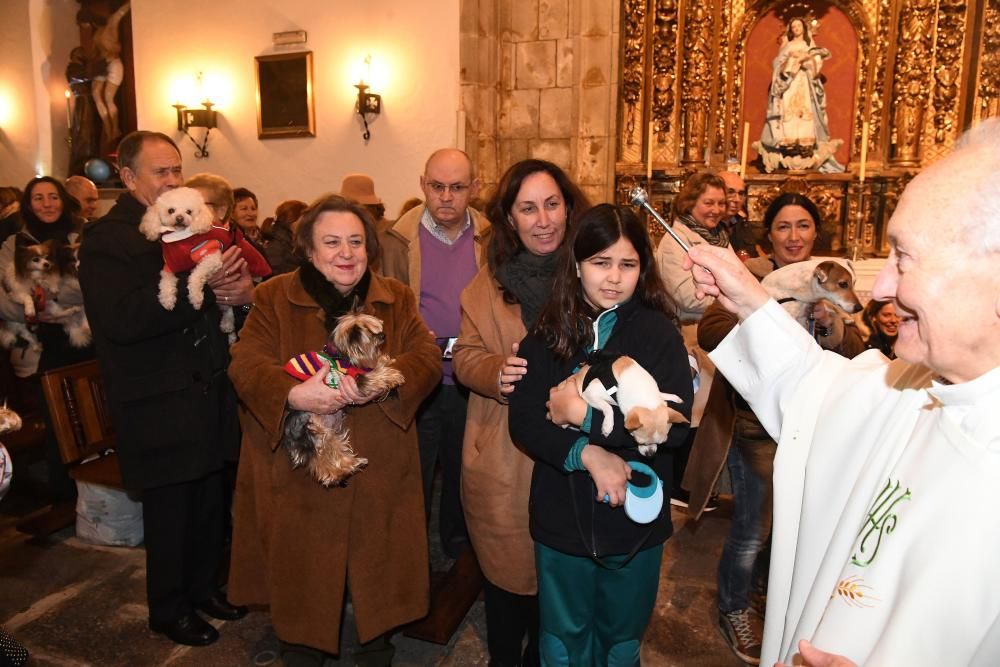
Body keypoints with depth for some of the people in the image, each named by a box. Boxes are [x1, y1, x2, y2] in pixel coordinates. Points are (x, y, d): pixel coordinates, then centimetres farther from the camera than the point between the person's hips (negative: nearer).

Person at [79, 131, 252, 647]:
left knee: (210, 502, 16)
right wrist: (198, 284, -30)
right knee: (169, 511, 9)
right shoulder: (106, 240, -12)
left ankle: (205, 586, 38)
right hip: (158, 406, -6)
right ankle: (168, 609, 30)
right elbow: (121, 320, -25)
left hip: (207, 394, 6)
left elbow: (226, 283, 14)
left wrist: (241, 290, -10)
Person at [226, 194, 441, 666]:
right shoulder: (274, 298, 1)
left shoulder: (397, 299, 6)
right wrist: (293, 394, -30)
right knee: (303, 578, 12)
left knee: (377, 571, 14)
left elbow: (427, 357, -4)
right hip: (299, 476, -1)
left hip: (378, 476, 2)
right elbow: (246, 365, -9)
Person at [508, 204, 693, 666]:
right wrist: (586, 454, -24)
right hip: (561, 518, 1)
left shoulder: (659, 333, -9)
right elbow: (523, 422, -10)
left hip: (633, 519, -1)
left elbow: (675, 425, -19)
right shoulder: (548, 333, -5)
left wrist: (586, 416, -21)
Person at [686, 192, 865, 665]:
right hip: (755, 424, -6)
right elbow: (707, 333, -24)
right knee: (753, 527, 3)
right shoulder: (748, 276, -12)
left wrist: (830, 322, -21)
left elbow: (853, 355, -1)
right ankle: (733, 609, 29)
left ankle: (758, 588, 48)